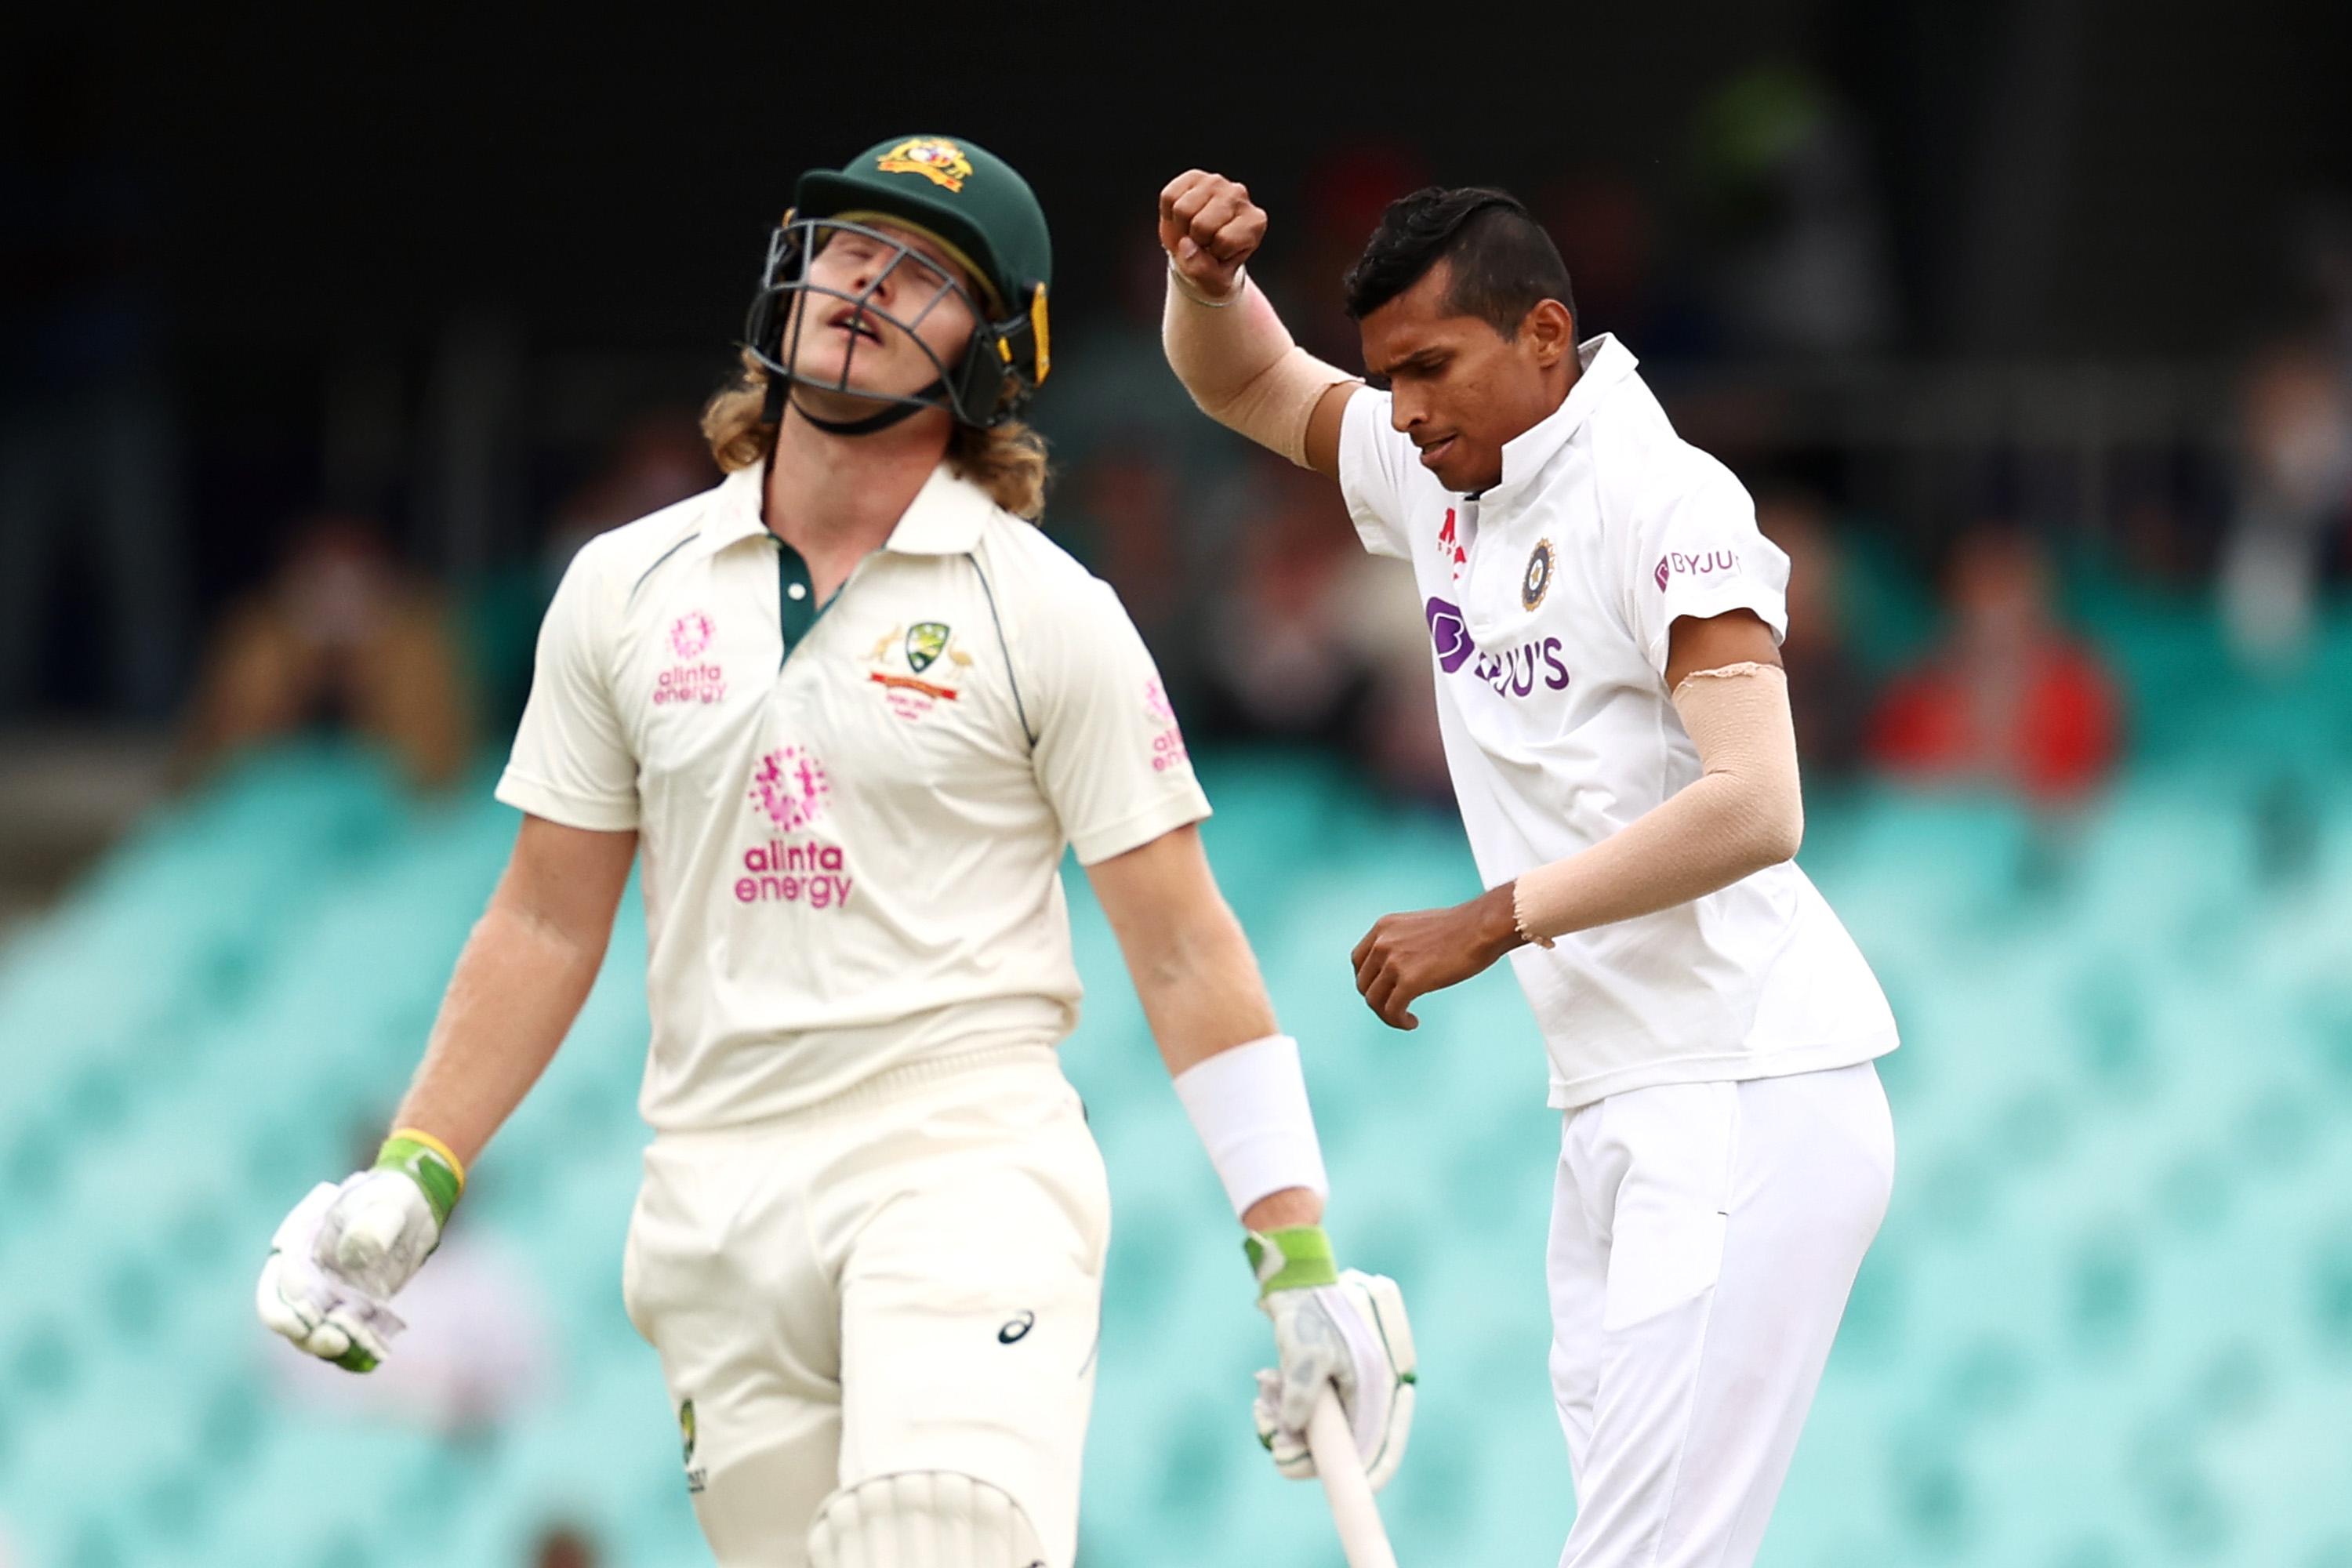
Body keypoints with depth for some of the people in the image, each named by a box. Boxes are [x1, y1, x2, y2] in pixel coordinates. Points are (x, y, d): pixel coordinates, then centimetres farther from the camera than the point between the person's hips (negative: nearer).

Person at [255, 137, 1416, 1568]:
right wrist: (409, 1181, 8)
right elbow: (549, 925, 16)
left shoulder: (1048, 613, 0)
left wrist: (1302, 1262, -5)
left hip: (969, 1156, -4)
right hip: (718, 1189, 4)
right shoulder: (626, 590, 10)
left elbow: (1186, 957, 0)